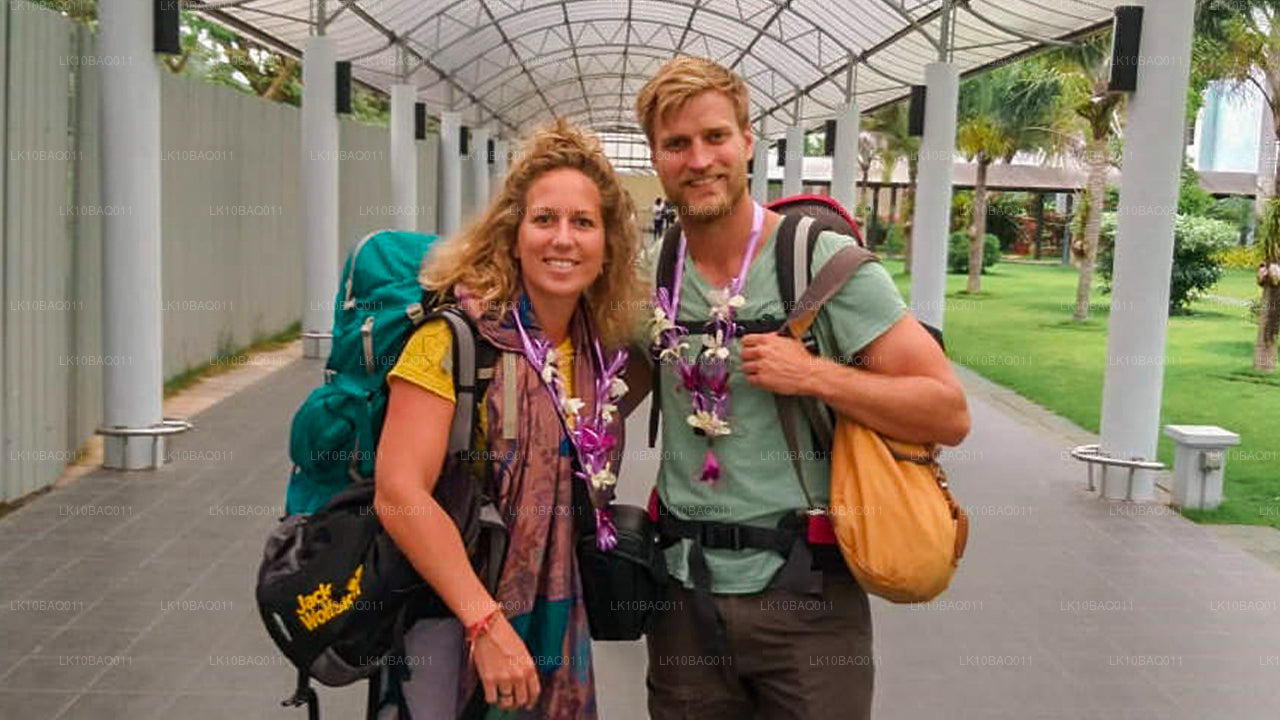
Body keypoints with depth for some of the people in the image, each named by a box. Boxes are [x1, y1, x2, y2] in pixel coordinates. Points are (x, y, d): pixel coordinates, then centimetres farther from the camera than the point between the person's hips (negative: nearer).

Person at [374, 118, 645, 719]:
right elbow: (399, 493, -24)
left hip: (556, 618, 6)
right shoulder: (457, 335, -17)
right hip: (450, 614, -5)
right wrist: (487, 624, -26)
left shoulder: (598, 345, 1)